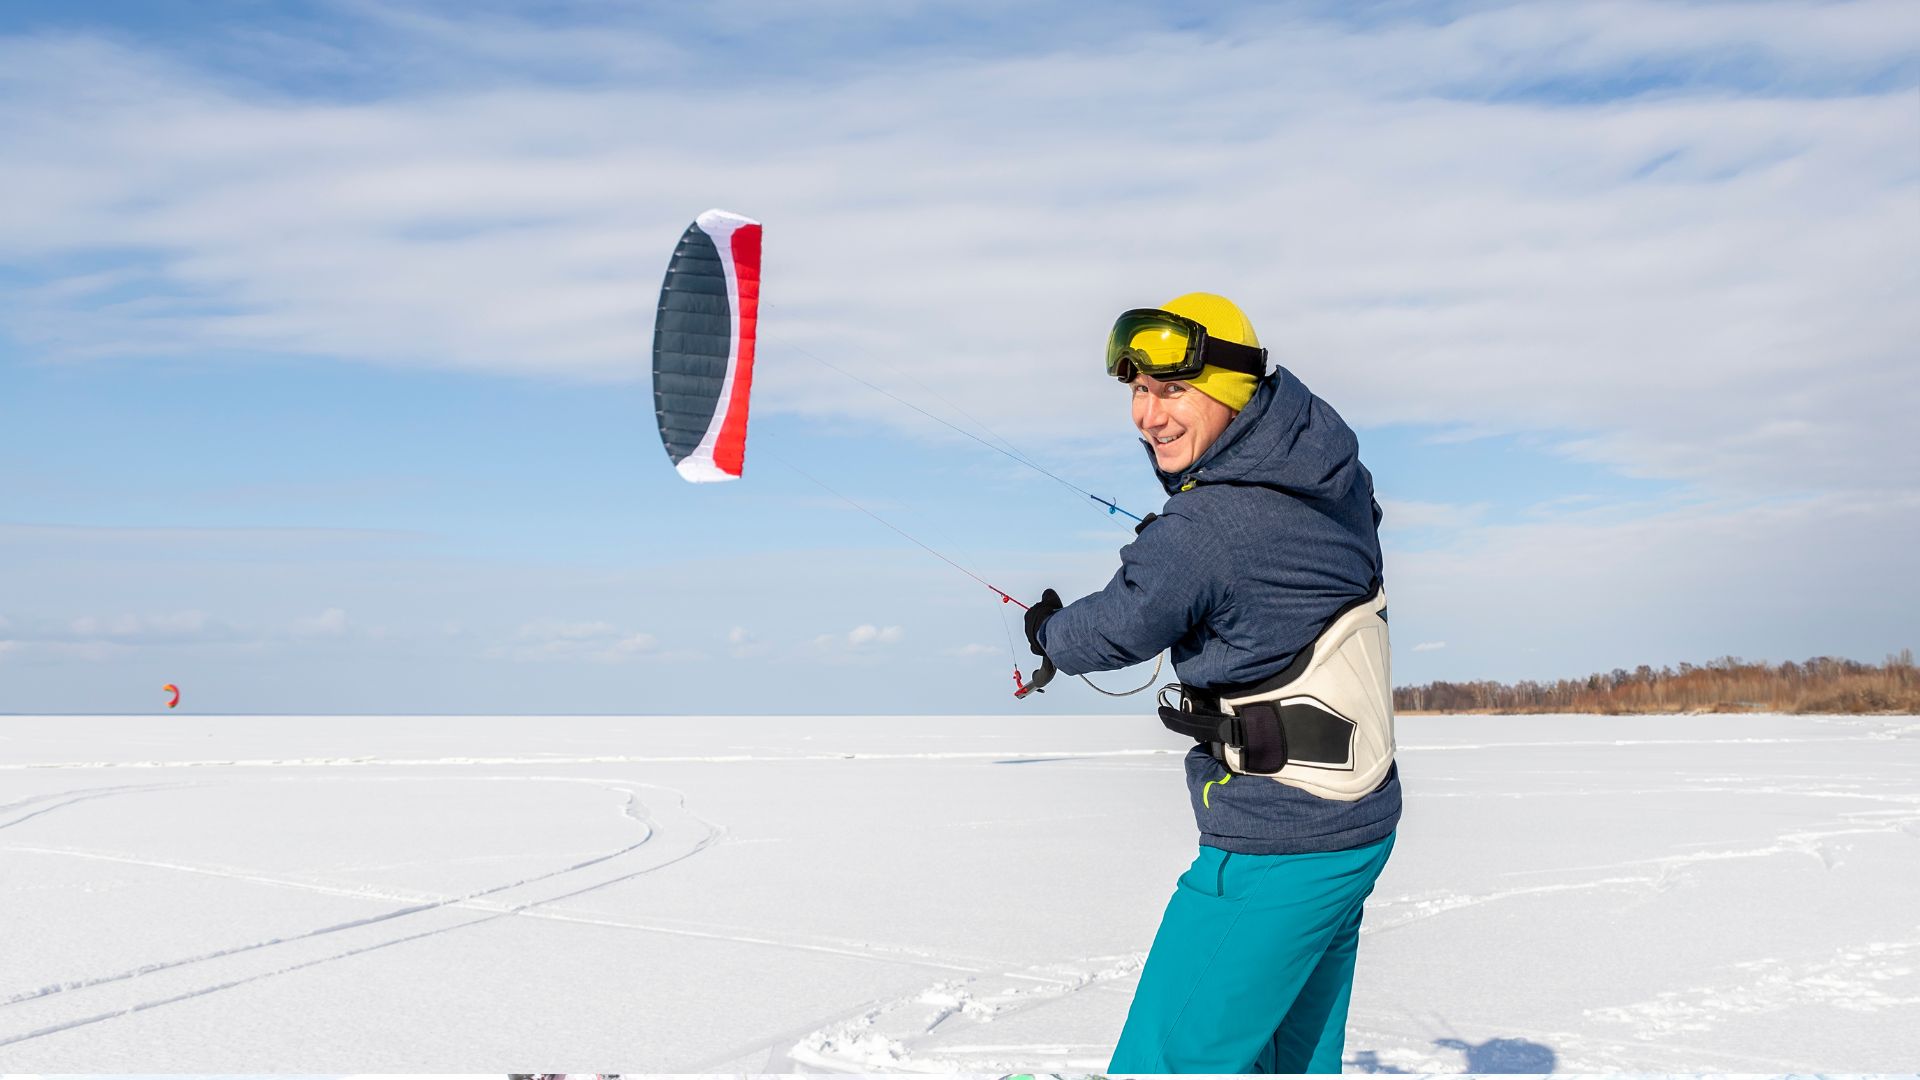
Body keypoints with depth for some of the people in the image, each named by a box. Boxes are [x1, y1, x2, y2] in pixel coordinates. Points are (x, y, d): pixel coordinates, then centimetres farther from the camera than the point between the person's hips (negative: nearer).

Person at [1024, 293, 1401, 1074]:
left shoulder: (1199, 535, -23)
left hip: (1275, 848, -10)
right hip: (1362, 823, 10)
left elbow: (1109, 635, -7)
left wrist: (1045, 630, 15)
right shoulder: (1332, 474, 2)